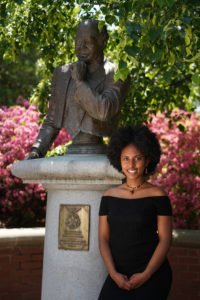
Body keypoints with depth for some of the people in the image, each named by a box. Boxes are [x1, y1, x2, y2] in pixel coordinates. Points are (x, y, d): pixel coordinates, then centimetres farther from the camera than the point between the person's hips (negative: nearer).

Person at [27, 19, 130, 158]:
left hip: (100, 156, -4)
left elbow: (103, 111, -18)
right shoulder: (62, 74, 15)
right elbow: (52, 121, 19)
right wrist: (36, 151, 5)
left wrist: (79, 81, -7)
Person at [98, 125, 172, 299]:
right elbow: (103, 238, 5)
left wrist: (145, 275, -12)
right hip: (120, 275, 3)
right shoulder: (109, 196, 7)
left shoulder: (157, 195, -2)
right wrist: (114, 274, -8)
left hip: (152, 274, -2)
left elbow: (165, 239, -4)